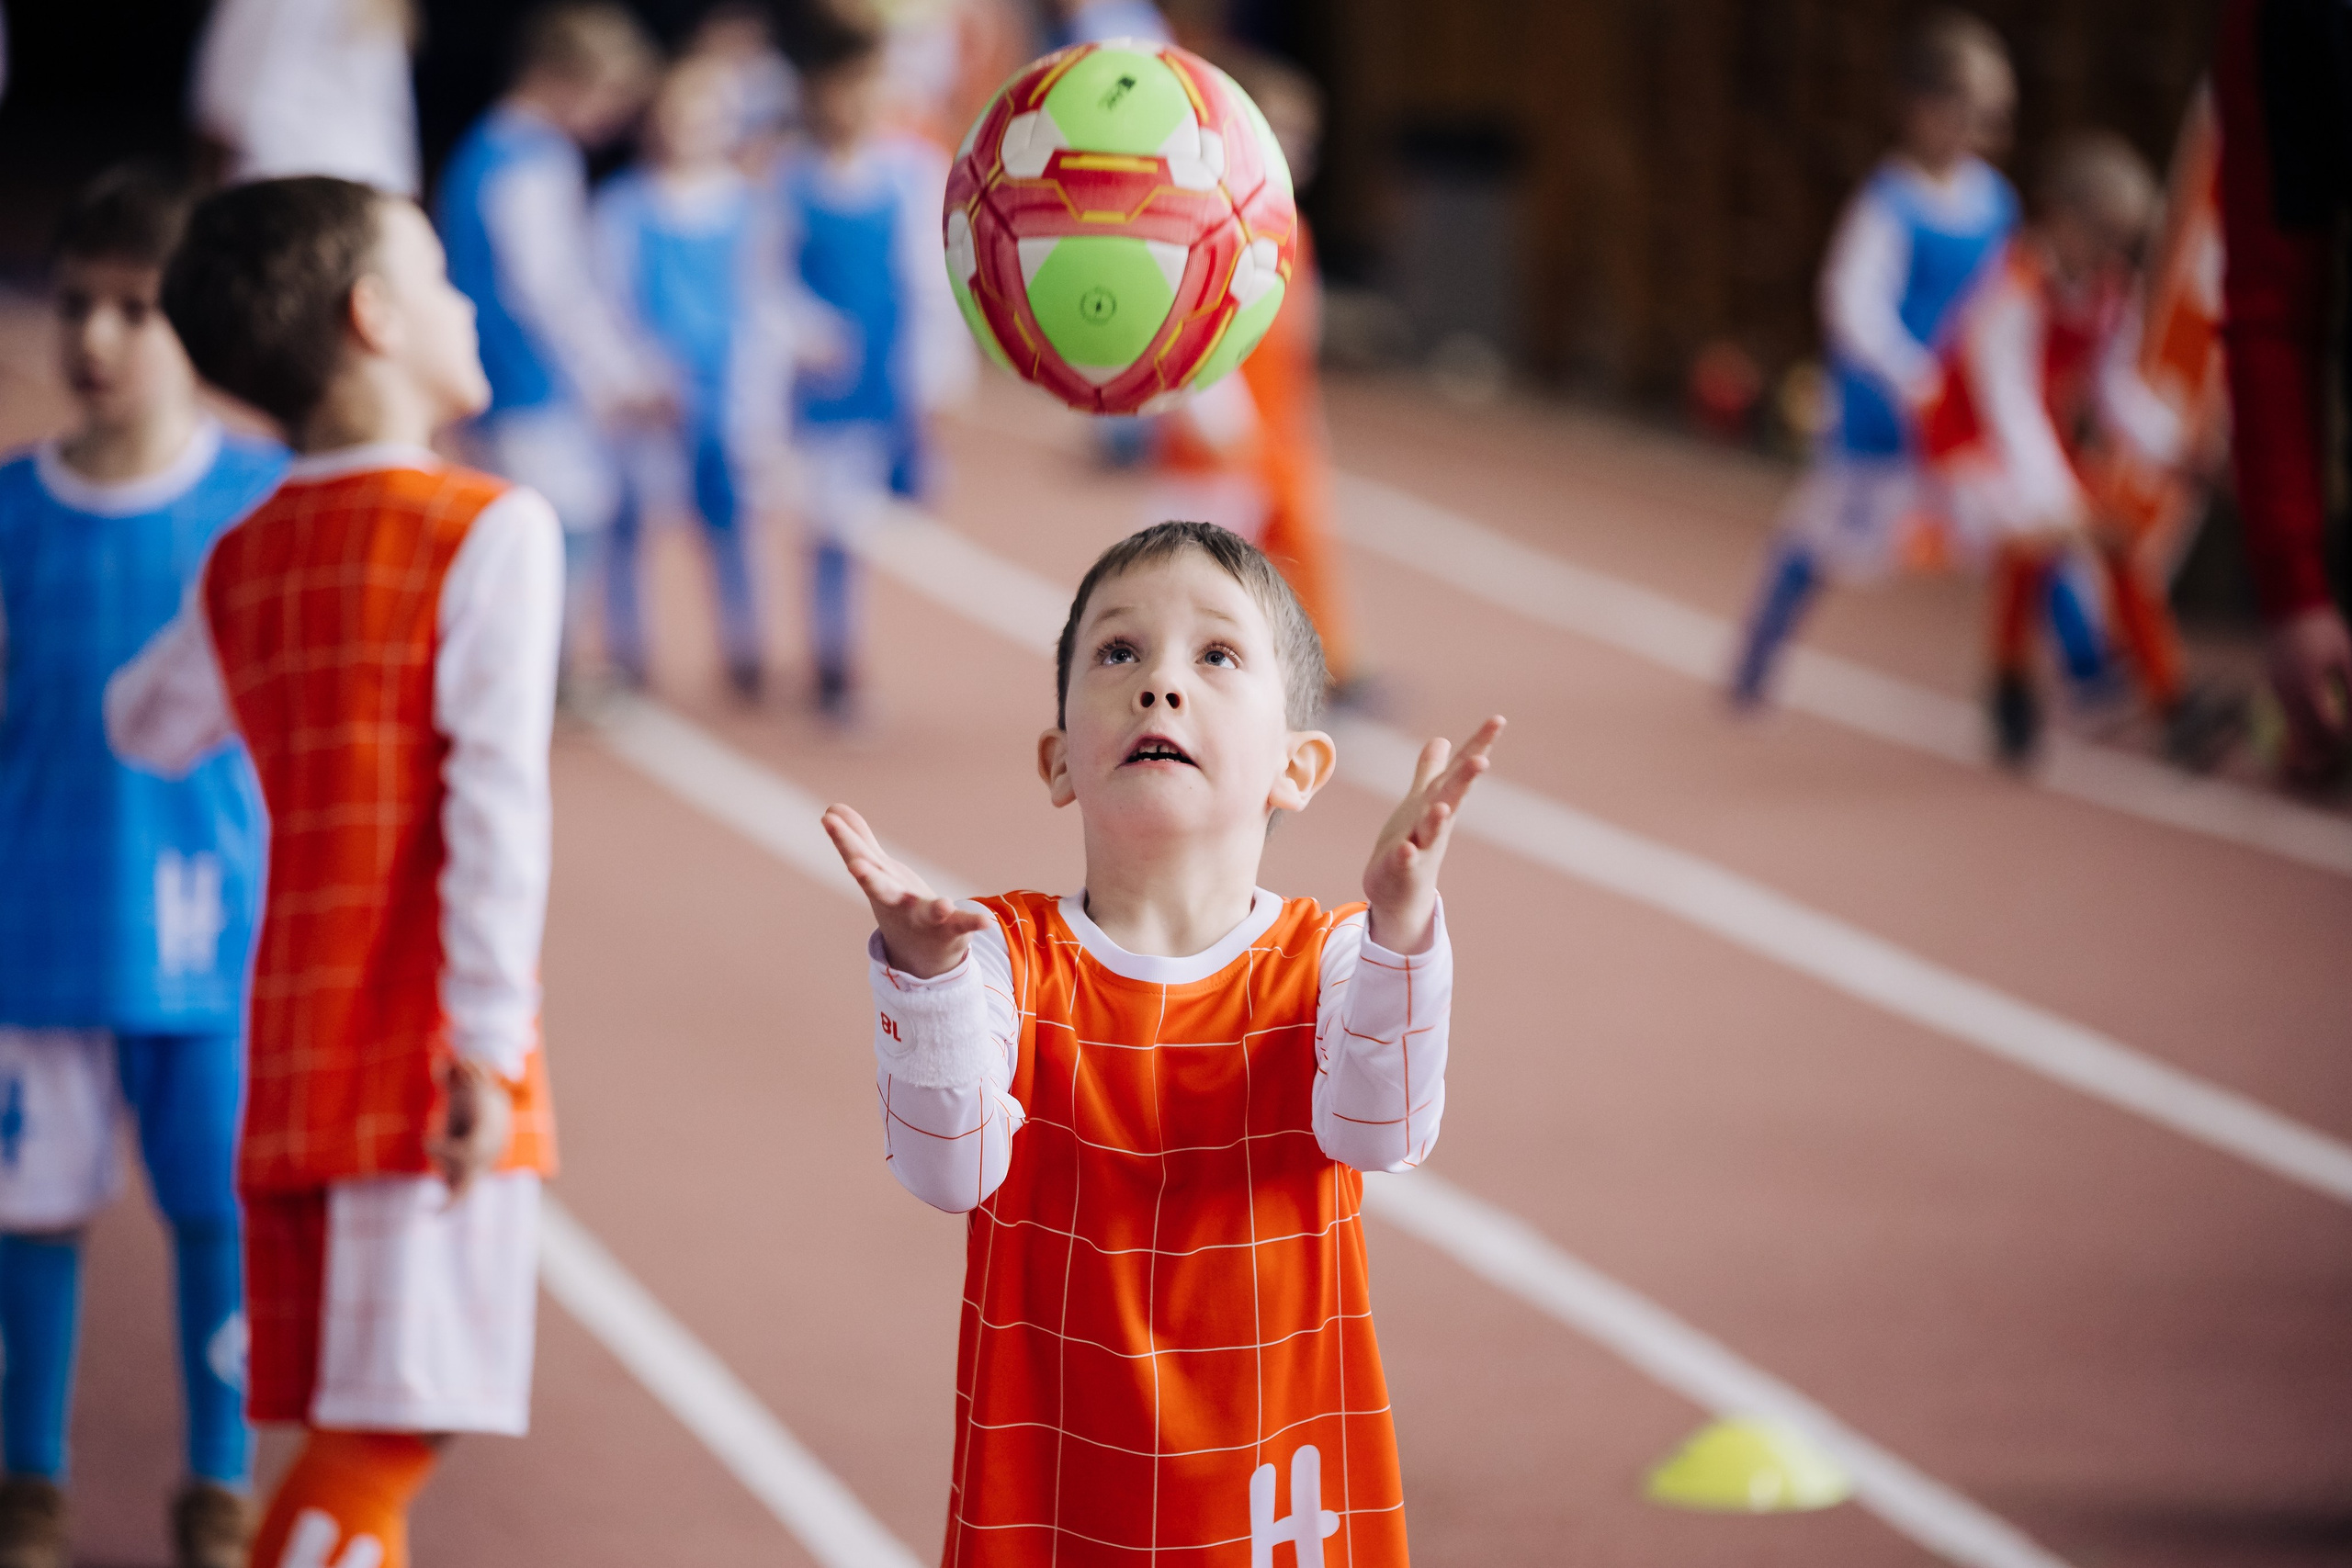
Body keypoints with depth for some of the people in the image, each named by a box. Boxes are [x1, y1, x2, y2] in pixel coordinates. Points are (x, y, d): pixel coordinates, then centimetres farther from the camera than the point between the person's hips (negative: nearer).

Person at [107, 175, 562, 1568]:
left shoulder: (242, 565, 12)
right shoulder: (489, 532, -8)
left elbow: (149, 727, 30)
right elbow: (496, 795, -16)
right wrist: (489, 1039, -18)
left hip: (292, 1068, 7)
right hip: (429, 1059, -7)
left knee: (354, 1441, 11)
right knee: (390, 1434, -11)